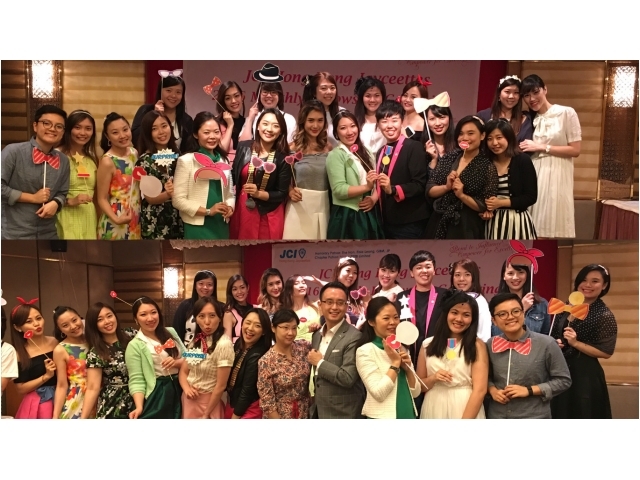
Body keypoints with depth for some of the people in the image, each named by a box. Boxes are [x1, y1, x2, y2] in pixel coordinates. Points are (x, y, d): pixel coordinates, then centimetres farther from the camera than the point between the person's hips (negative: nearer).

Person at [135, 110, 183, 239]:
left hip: (178, 218, 5)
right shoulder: (145, 160, -9)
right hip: (155, 222, -5)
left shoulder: (177, 155, 5)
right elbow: (149, 198, -13)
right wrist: (168, 194, -30)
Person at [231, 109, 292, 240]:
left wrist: (259, 194, -18)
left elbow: (282, 194, -5)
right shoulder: (244, 147, -2)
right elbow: (233, 177, 6)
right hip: (242, 211, 2)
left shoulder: (283, 158, -7)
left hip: (269, 216, -2)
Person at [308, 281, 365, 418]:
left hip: (343, 414, -7)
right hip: (318, 411, 7)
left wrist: (319, 362, -15)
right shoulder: (317, 335, 9)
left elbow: (348, 378, -25)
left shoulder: (354, 337, -16)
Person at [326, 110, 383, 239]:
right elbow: (339, 190, -17)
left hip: (369, 215, 6)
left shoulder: (366, 153, 13)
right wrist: (367, 187, -25)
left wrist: (374, 198, -8)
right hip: (346, 217, -6)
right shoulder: (335, 155, -7)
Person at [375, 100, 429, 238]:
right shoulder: (381, 152, 14)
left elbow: (420, 184, -17)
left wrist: (393, 190, -27)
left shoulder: (414, 147, -10)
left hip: (409, 223, -8)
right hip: (388, 223, 8)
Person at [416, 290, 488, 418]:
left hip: (466, 410, -2)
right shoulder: (428, 345, 0)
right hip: (433, 410, 2)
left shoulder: (477, 345, -5)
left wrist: (464, 423, -19)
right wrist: (433, 379, -14)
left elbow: (480, 390, -12)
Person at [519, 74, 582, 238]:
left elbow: (575, 150, -8)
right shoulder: (530, 119, 13)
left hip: (556, 175, -5)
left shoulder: (567, 113, -3)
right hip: (534, 174, 5)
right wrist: (529, 148, -1)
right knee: (536, 227, 3)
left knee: (555, 227, -4)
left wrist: (542, 147, -9)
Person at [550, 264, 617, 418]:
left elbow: (606, 352, -14)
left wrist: (575, 343, -21)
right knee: (560, 415, 14)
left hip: (585, 376, -6)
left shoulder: (604, 315, -10)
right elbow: (554, 336, 18)